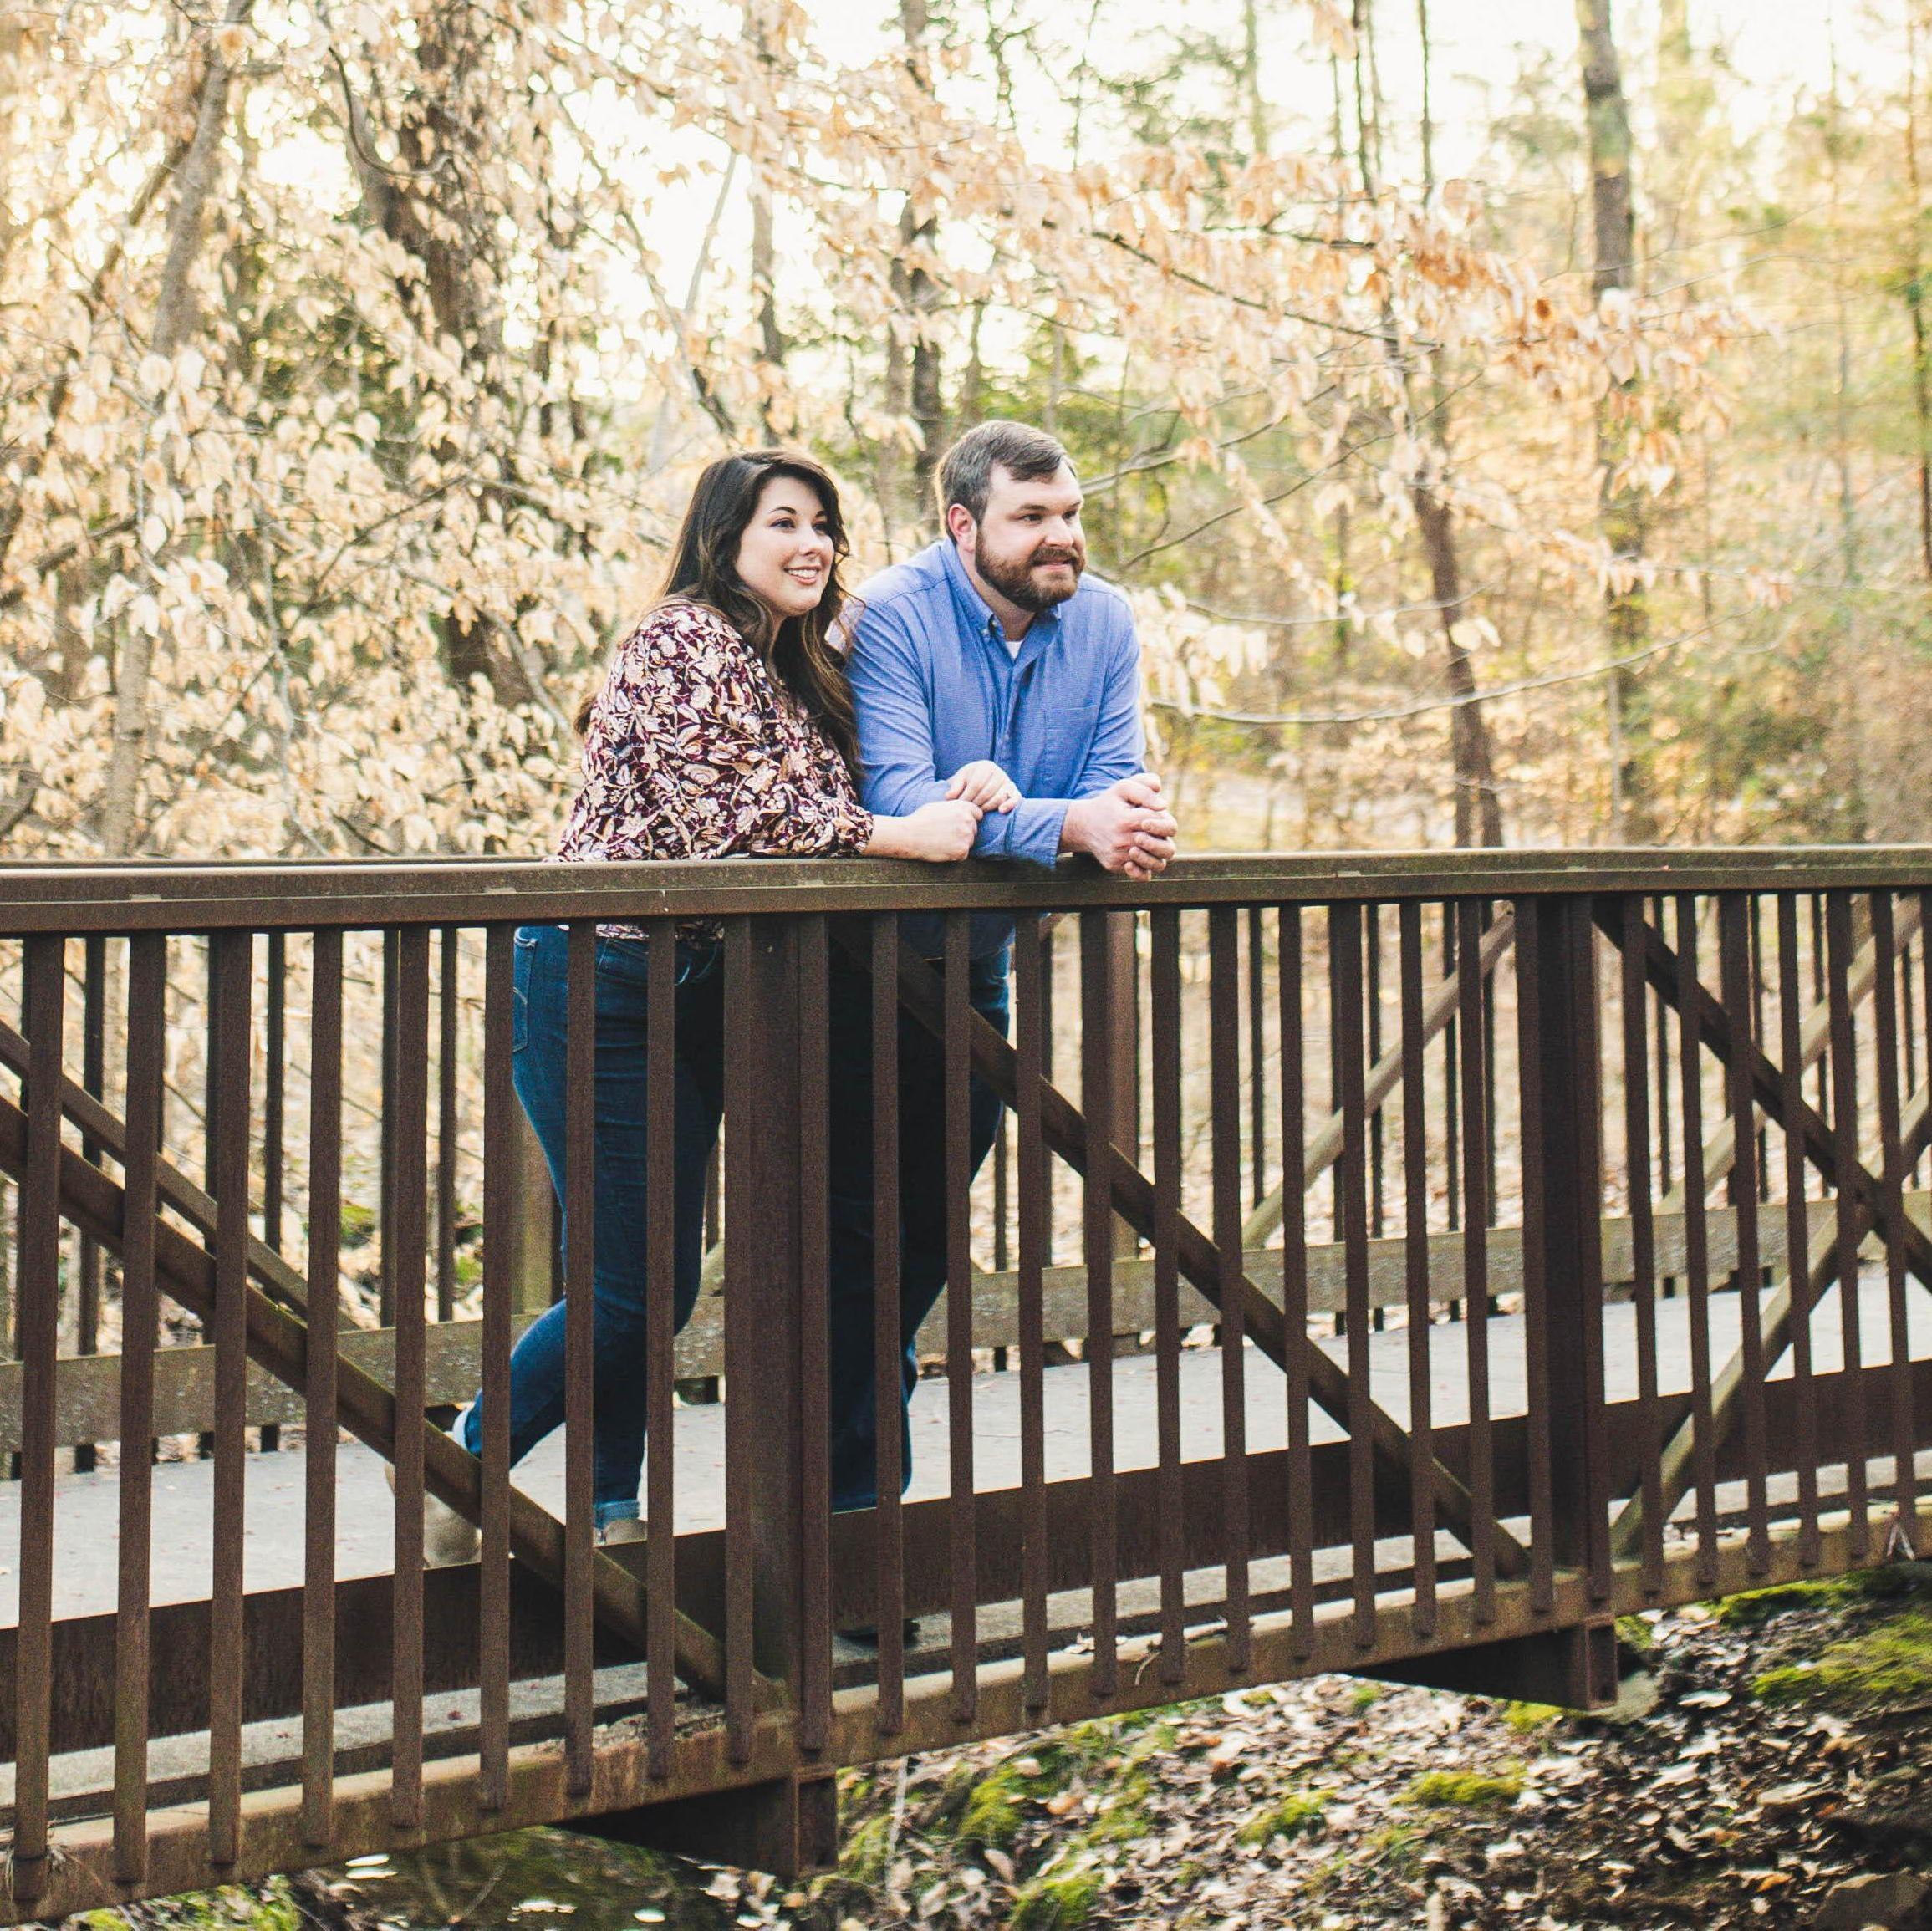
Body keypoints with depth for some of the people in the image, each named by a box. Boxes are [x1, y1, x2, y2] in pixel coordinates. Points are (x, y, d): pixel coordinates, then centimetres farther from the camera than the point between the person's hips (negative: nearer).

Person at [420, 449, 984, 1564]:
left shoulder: (798, 670, 15)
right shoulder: (684, 640, -13)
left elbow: (802, 814, 11)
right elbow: (720, 817, -23)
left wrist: (955, 804, -7)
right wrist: (903, 835, -24)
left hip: (697, 989, 9)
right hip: (602, 981, -8)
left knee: (666, 1282, 10)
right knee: (631, 1284, -7)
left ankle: (616, 1515, 19)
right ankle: (456, 1467, 11)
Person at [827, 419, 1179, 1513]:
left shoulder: (1102, 623, -3)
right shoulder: (895, 616, -20)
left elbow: (1116, 778, -9)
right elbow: (897, 795, -33)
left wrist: (1132, 814, -35)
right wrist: (1069, 824, -44)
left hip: (976, 965, 6)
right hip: (863, 962, -5)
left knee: (931, 1231, 15)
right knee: (858, 1222, -5)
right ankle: (851, 1480, 7)